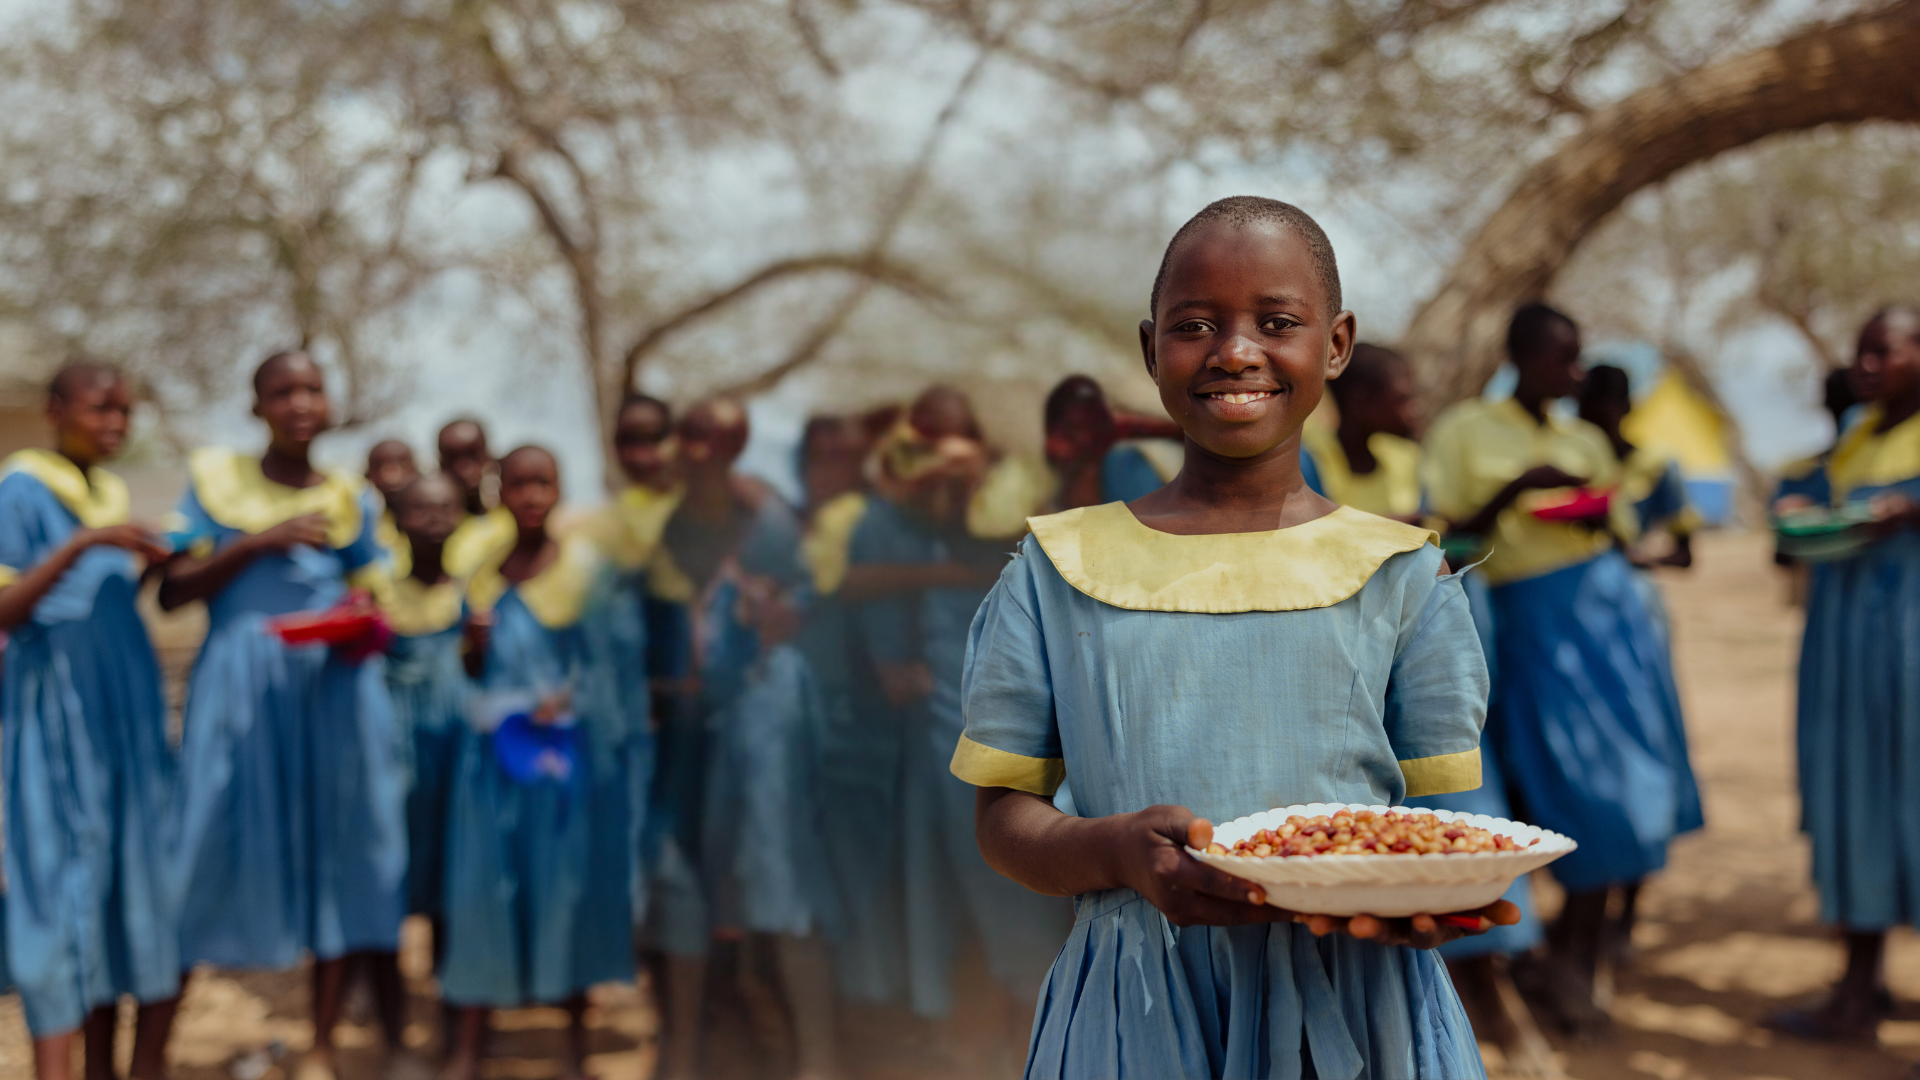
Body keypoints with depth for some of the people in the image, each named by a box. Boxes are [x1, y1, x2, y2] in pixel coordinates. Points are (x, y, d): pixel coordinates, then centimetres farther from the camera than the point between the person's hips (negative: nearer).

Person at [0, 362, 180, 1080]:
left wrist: (150, 565, 3)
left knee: (132, 871, 5)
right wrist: (81, 545, -23)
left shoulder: (112, 495, 15)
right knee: (65, 884, -8)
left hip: (126, 713, 7)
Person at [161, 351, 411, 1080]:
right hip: (240, 683, -2)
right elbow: (173, 591, -1)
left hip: (336, 684, 3)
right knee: (224, 844, -5)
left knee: (339, 851, 0)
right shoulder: (214, 482, 6)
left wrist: (366, 625, -4)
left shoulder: (345, 500, 12)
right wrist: (259, 542, -11)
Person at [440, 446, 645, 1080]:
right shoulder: (484, 572, 7)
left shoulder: (583, 564, -2)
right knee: (485, 885, 1)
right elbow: (477, 672, 12)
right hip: (498, 749, 2)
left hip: (568, 746, -2)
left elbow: (605, 656, -2)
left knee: (570, 883, 4)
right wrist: (474, 643, -8)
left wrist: (566, 699, -14)